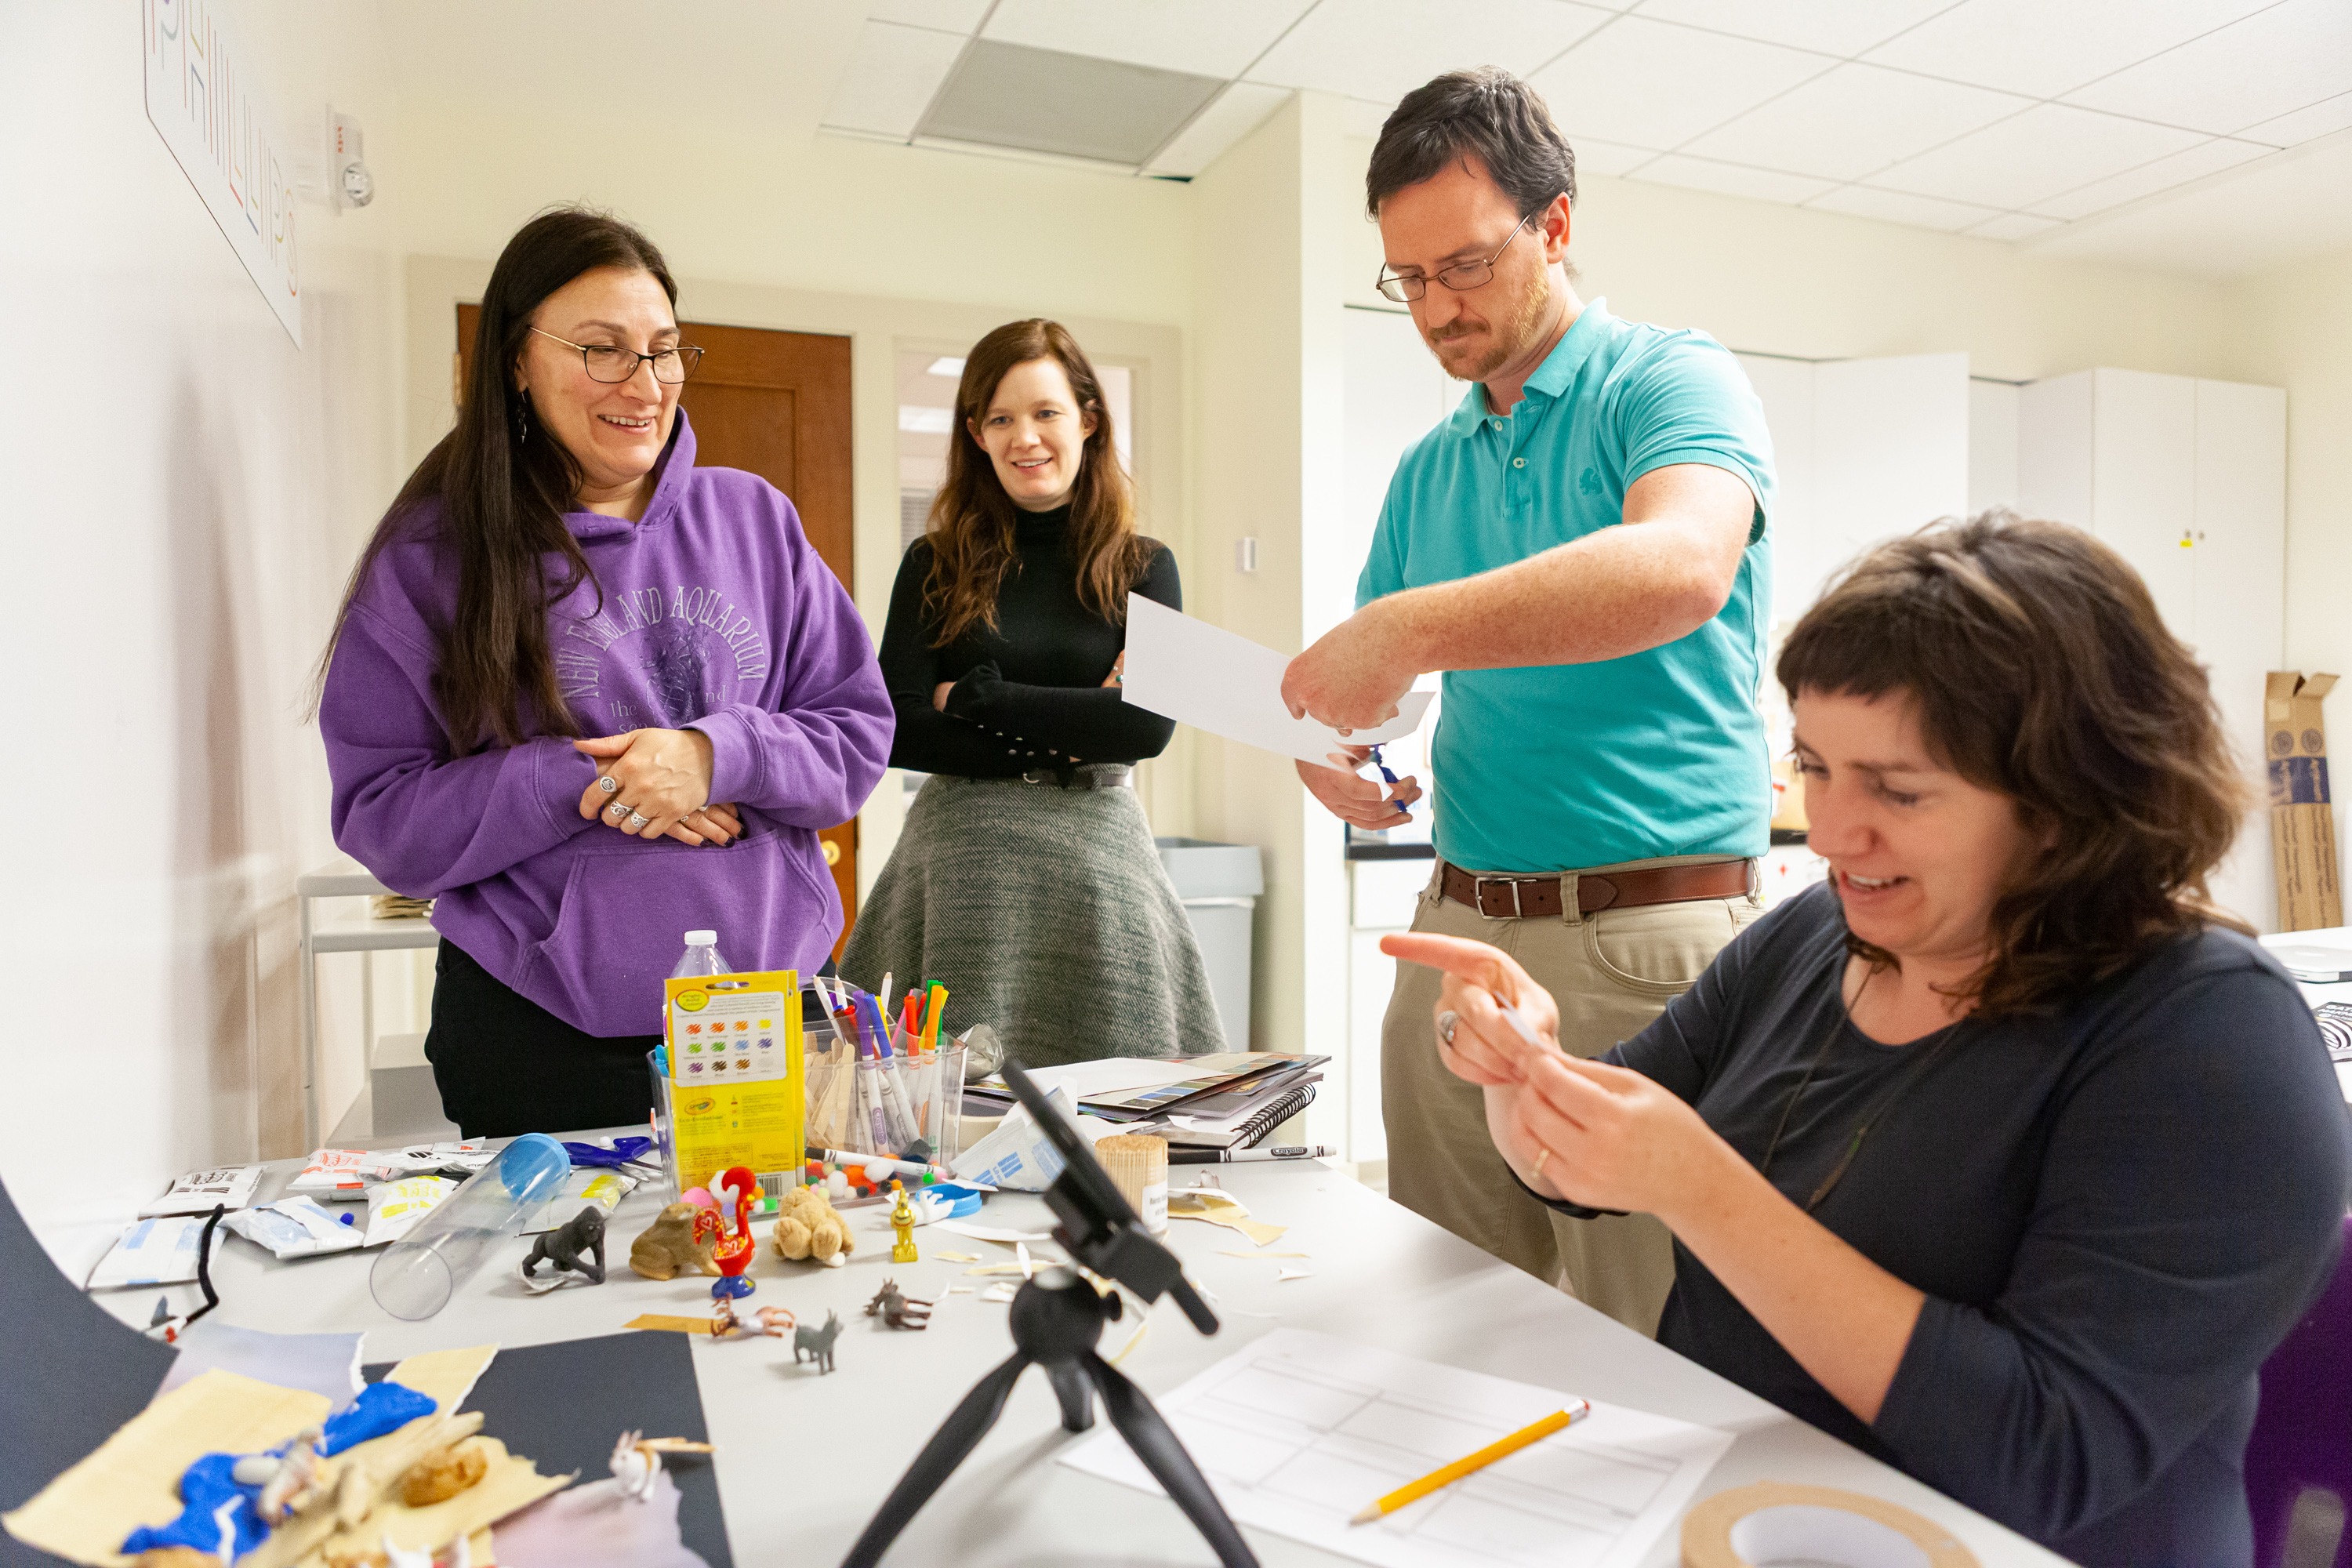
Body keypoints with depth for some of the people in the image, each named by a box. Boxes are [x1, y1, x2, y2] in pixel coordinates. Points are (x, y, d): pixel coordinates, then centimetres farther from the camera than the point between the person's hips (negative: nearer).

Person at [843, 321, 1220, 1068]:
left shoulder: (1142, 567, 5)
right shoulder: (936, 565, 5)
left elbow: (1150, 724, -9)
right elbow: (895, 730, -4)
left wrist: (974, 695, -7)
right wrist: (1058, 747, -9)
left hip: (1097, 858, 0)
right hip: (960, 858, 0)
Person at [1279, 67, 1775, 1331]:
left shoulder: (1672, 380, -3)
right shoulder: (1426, 470, 15)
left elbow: (1682, 564, -25)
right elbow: (1375, 679, 18)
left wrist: (1410, 631, -32)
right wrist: (1332, 746, -5)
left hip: (1650, 939, -6)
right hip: (1458, 926, 6)